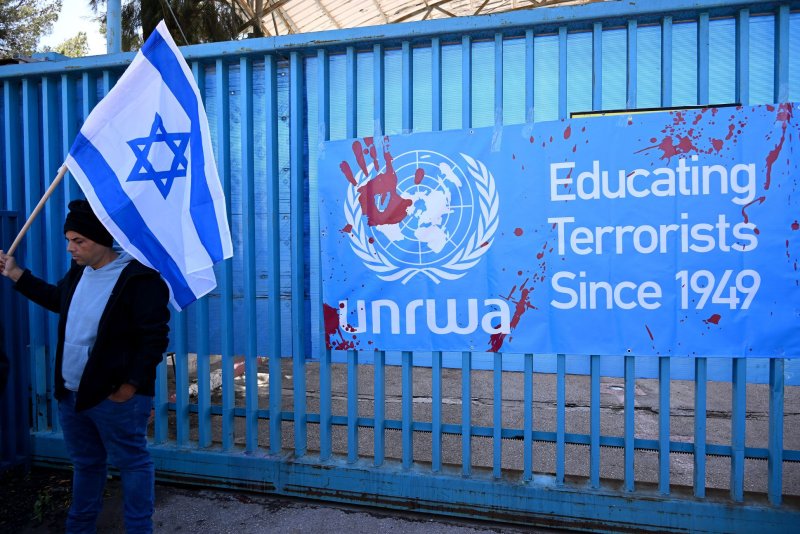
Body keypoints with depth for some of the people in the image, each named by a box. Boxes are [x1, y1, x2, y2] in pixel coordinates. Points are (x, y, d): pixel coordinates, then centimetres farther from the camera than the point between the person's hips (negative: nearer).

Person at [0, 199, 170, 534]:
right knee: (84, 464, 23)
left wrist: (130, 386, -19)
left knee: (132, 464, 6)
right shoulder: (79, 272, 8)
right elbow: (58, 299, 30)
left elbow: (154, 337, -20)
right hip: (72, 394, 9)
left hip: (116, 397, -8)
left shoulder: (139, 279, -19)